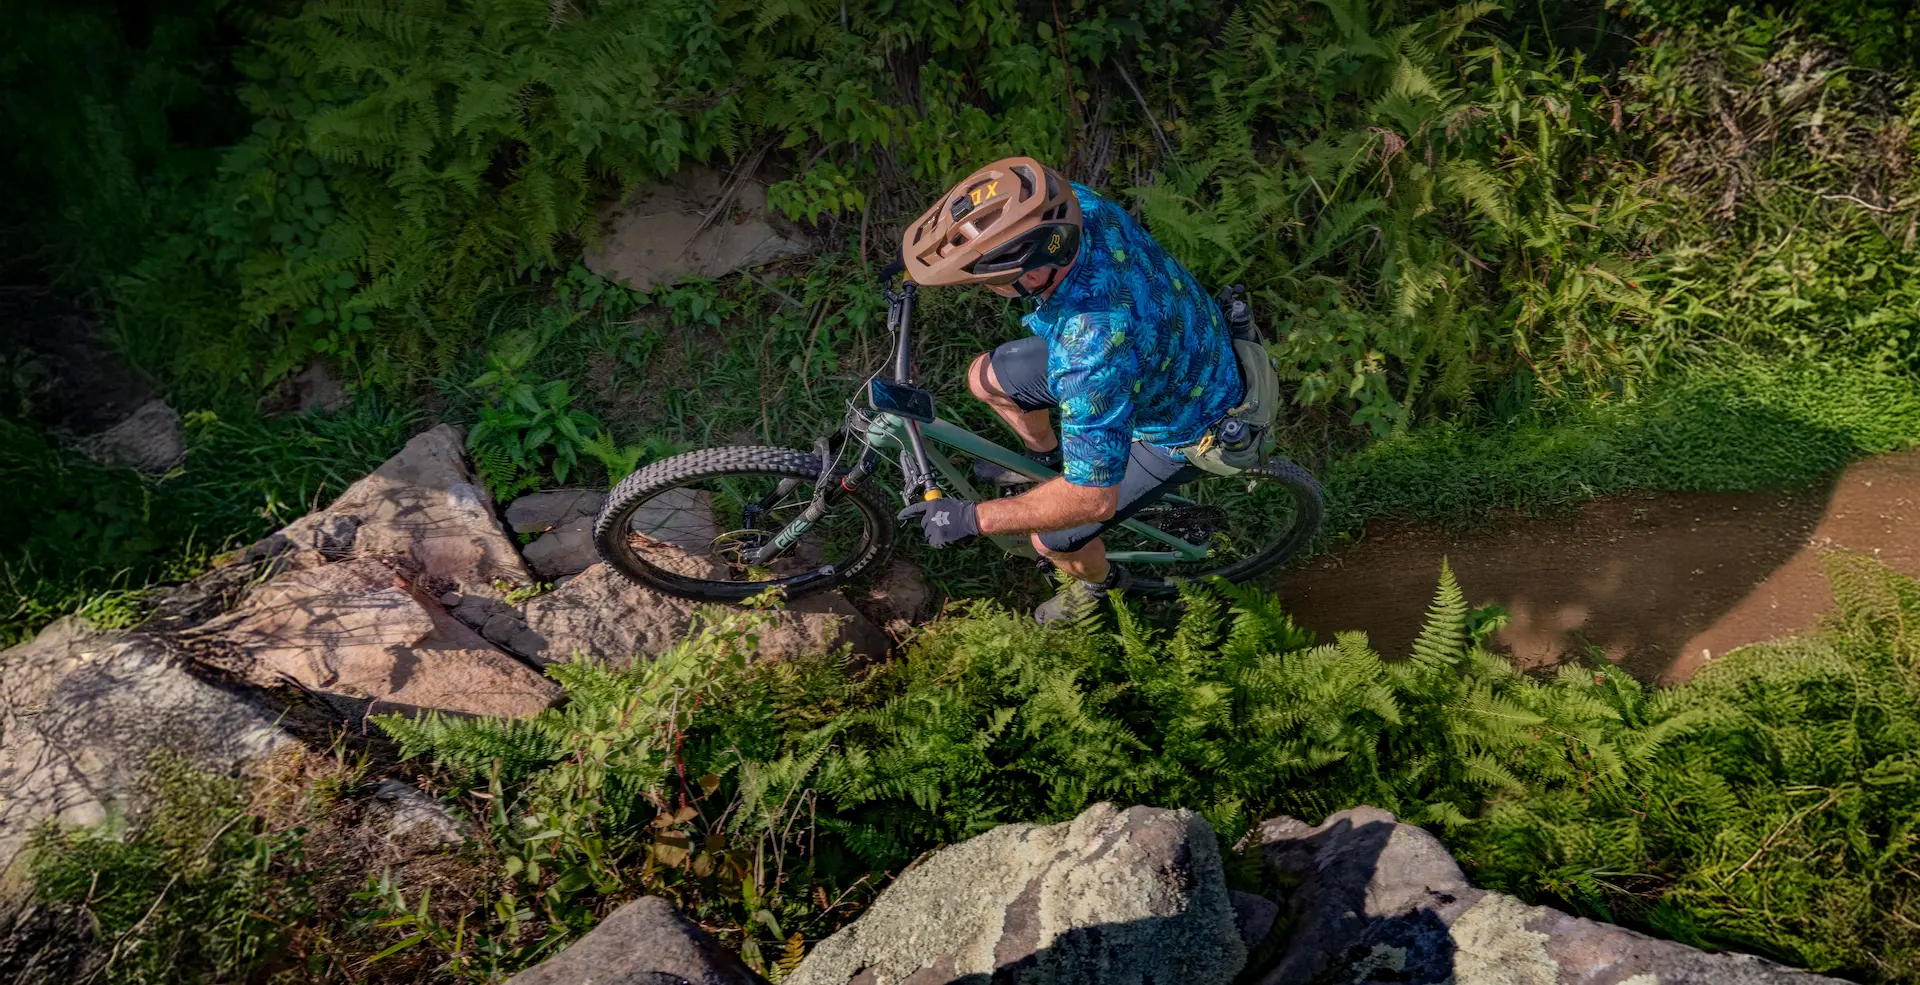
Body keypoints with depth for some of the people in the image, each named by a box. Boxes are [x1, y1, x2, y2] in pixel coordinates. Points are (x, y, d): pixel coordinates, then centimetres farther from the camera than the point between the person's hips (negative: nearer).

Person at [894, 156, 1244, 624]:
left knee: (1053, 539, 4)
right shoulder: (1076, 203, -26)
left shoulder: (1092, 356, -47)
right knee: (985, 378, 9)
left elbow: (1094, 499, -37)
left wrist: (973, 519, -30)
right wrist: (931, 244, 0)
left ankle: (1098, 581, 41)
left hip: (1176, 424, -7)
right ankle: (1046, 457, 40)